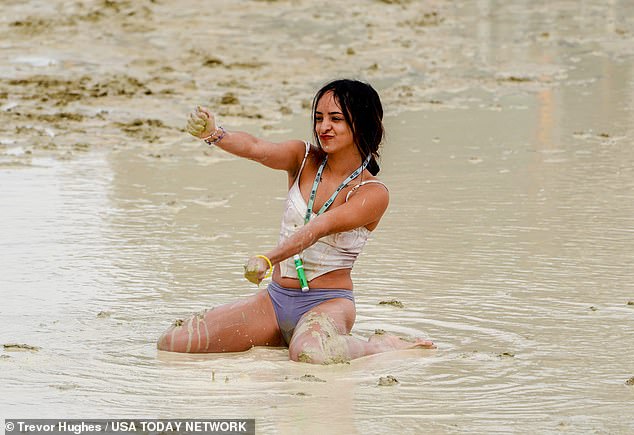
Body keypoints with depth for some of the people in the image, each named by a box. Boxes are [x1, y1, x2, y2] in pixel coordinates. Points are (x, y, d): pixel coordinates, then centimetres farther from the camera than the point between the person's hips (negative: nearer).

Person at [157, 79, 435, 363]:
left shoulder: (373, 193, -10)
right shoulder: (304, 159, 3)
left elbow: (319, 228, -24)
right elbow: (256, 149, -15)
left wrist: (268, 260, -38)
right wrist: (213, 135, -35)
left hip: (329, 303, -6)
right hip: (276, 297, 6)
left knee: (310, 354, -42)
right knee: (172, 343, -5)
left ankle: (378, 346, -7)